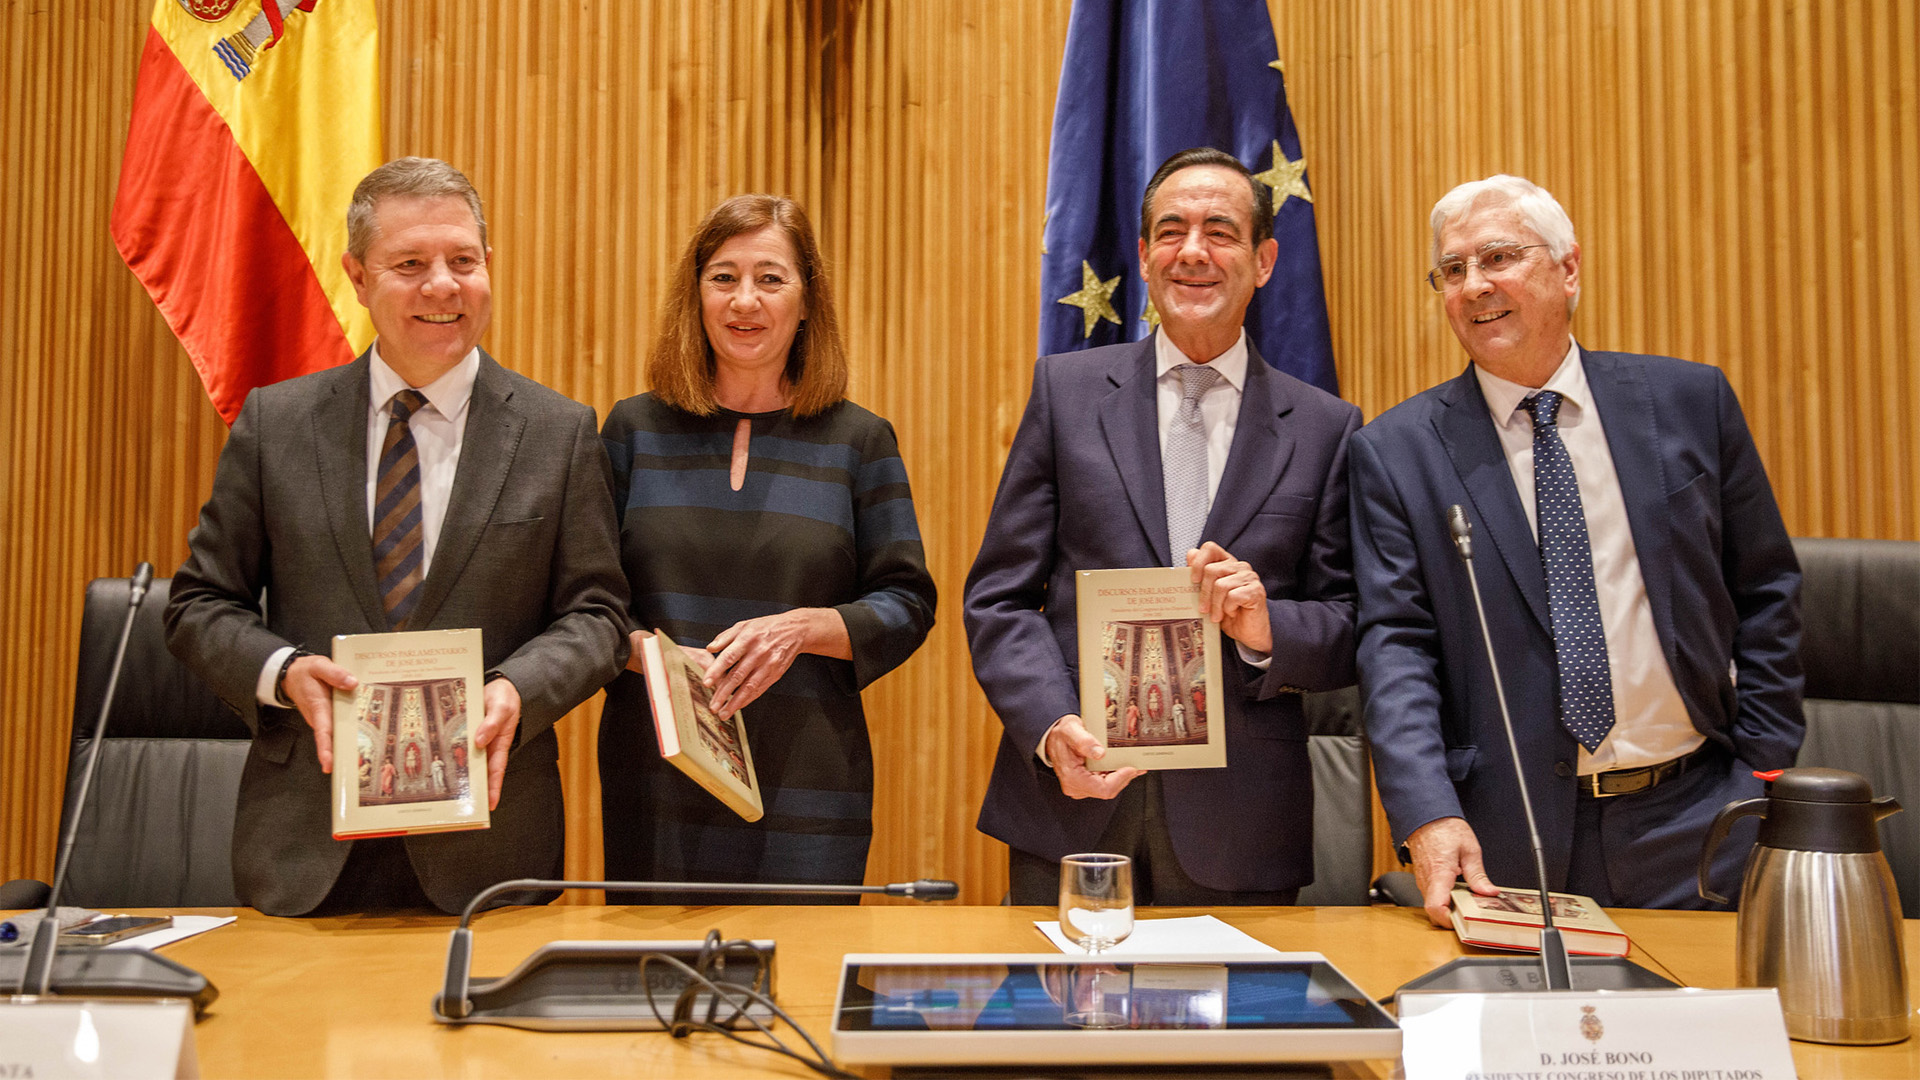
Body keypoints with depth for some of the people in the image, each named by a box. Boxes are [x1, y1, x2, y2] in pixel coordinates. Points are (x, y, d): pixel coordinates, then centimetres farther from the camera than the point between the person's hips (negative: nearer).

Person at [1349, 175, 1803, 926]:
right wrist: (1430, 816, -19)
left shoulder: (1690, 401, 4)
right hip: (1509, 840, -1)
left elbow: (1765, 591, 9)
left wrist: (1765, 766, 2)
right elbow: (1395, 643, -7)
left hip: (1694, 817, 2)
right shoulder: (1396, 450, -1)